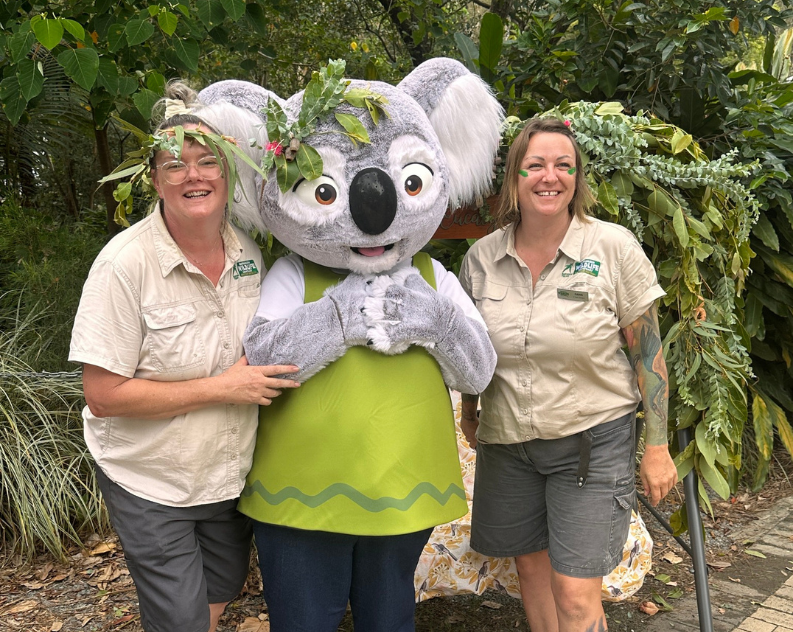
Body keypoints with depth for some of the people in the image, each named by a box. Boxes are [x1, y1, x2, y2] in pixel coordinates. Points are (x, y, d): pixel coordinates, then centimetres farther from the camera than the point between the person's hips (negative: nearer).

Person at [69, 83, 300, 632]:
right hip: (150, 482, -5)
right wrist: (222, 388, -24)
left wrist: (268, 376, -6)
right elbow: (104, 395, -22)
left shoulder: (250, 250, -5)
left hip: (231, 471, 5)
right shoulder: (126, 263, -21)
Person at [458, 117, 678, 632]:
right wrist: (469, 415, 19)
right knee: (532, 567, 16)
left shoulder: (614, 248, -11)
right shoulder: (481, 256, -2)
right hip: (507, 439, 4)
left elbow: (648, 352, -6)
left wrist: (657, 448, -6)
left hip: (592, 439, -3)